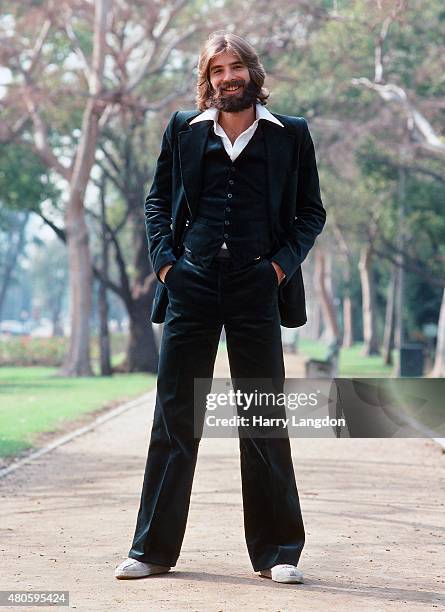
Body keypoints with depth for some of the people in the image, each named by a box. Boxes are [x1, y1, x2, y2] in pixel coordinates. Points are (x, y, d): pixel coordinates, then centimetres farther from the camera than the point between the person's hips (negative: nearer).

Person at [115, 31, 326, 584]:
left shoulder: (290, 134, 7)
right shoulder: (183, 130, 10)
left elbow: (312, 211, 11)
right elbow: (157, 200, 15)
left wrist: (283, 262, -3)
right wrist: (164, 259, 1)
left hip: (257, 289, -1)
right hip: (191, 285, 1)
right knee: (174, 417, 2)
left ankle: (278, 553, 10)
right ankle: (153, 549, 9)